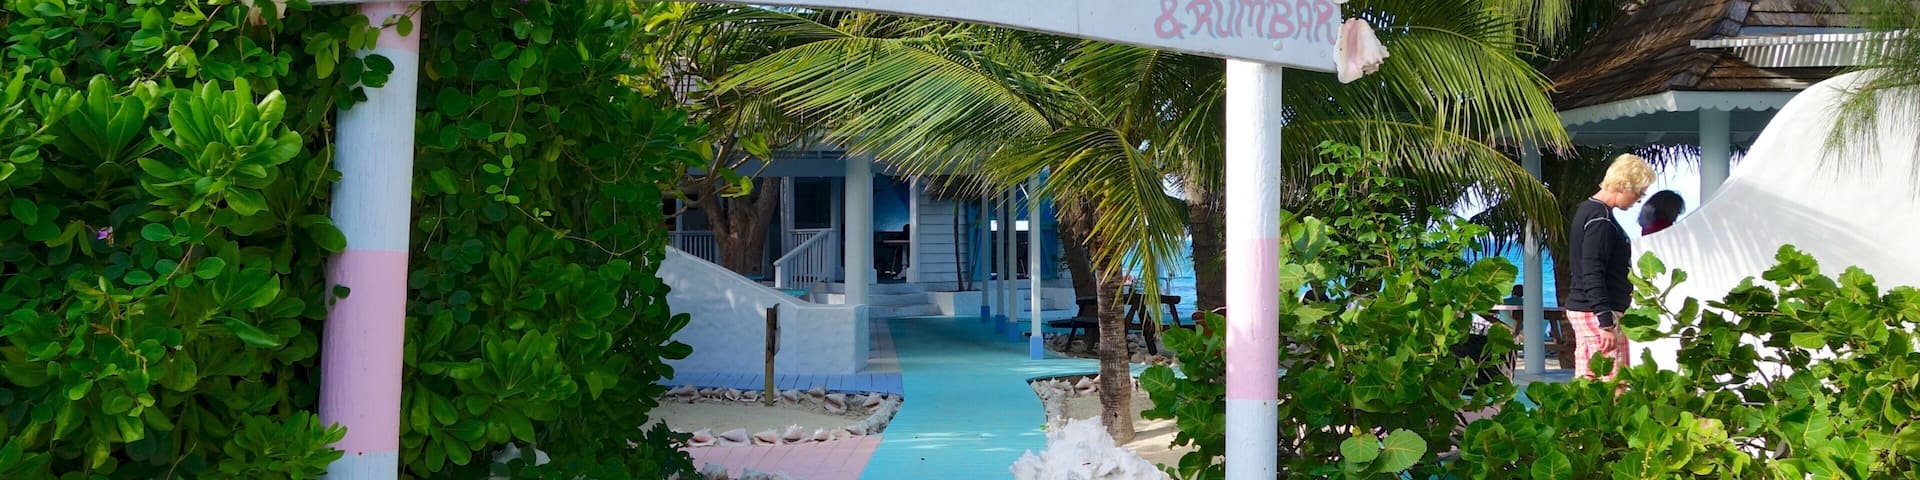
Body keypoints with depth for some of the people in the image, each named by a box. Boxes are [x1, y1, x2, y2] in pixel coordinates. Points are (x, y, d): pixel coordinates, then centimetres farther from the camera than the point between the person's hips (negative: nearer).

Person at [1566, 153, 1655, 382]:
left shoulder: (1587, 210, 16)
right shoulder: (1600, 220, -15)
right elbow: (1593, 275, -22)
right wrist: (1606, 323, -25)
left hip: (1580, 309, 10)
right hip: (1598, 313, -10)